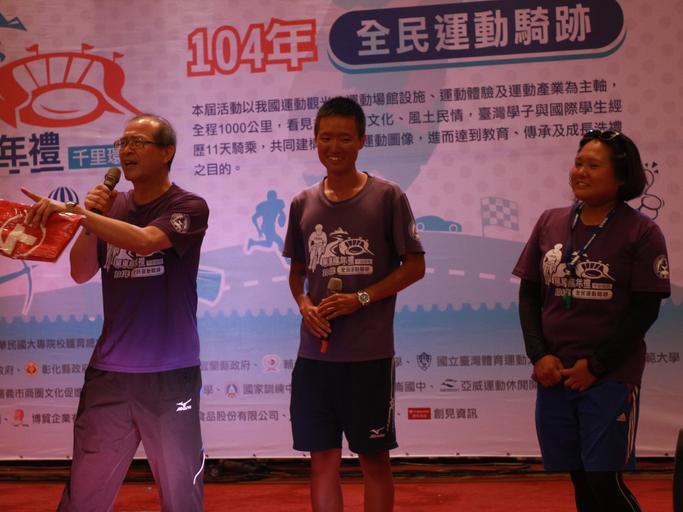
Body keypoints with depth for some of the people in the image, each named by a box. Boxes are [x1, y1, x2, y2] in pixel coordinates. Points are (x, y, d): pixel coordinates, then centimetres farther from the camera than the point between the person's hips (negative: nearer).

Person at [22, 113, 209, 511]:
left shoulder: (189, 207, -5)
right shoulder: (111, 207, 10)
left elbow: (145, 240, -24)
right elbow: (81, 273, 6)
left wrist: (74, 211, -27)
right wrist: (90, 217, -6)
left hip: (170, 373, -4)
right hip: (109, 371, 4)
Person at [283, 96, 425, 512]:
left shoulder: (387, 197, -4)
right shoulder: (303, 204, 8)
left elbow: (415, 266, -3)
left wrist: (360, 299, -14)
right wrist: (303, 304, -4)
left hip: (369, 354, -3)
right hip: (314, 354, 4)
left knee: (374, 459, 6)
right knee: (323, 459, 9)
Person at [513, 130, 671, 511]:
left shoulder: (642, 232, -5)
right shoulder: (550, 223, 5)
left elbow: (646, 309, -7)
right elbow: (529, 294, 8)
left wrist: (596, 365, -10)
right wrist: (539, 355, -5)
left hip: (611, 378, -4)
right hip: (555, 375, 4)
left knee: (605, 480, -6)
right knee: (580, 479, 10)